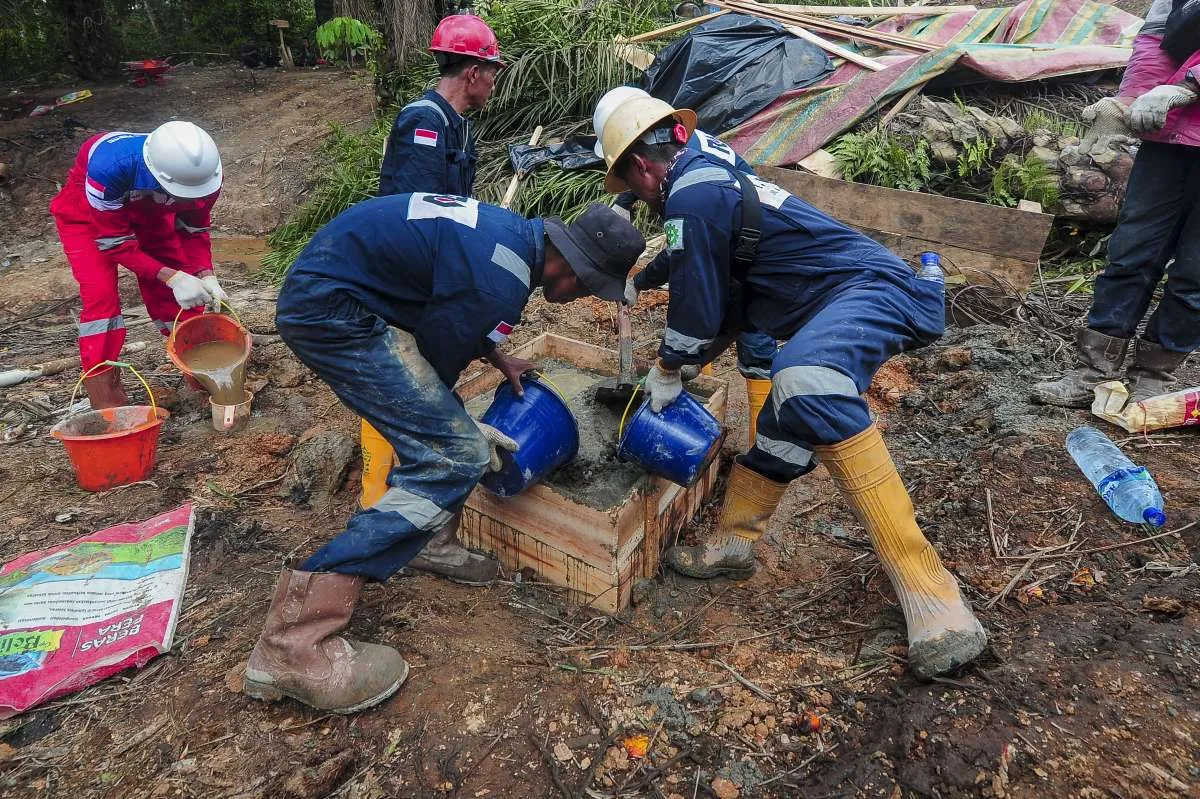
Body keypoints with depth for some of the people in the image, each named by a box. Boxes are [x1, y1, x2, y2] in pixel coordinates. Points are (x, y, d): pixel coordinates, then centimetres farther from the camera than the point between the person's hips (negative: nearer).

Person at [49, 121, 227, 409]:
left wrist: (205, 275, -28)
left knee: (179, 294, -4)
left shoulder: (199, 170, -31)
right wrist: (171, 277, -40)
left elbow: (194, 230, -13)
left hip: (148, 213, 4)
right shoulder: (110, 167, -44)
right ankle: (105, 399, -8)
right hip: (85, 214, -4)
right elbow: (115, 242, -31)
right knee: (100, 295, -18)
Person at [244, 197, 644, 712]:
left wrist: (496, 355, 15)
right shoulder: (500, 285, -21)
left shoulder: (516, 233, 8)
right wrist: (464, 428, 8)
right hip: (331, 312, -11)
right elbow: (437, 362, -8)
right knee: (452, 462, -15)